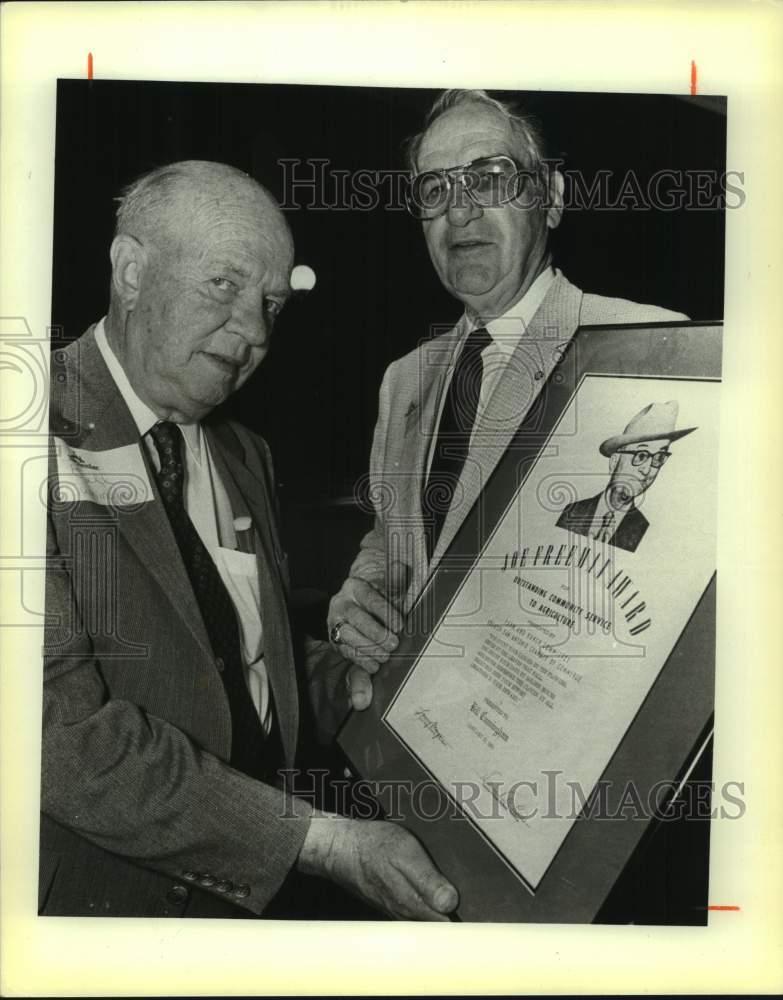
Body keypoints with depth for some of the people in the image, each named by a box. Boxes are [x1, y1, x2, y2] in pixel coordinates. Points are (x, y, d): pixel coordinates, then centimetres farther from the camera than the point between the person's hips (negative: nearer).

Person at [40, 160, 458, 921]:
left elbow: (255, 653, 9)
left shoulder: (244, 458, 6)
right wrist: (326, 840, -22)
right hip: (94, 891, -5)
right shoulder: (46, 433, -17)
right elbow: (60, 729, -23)